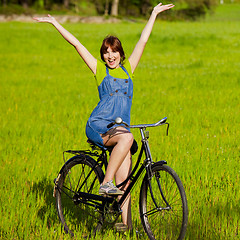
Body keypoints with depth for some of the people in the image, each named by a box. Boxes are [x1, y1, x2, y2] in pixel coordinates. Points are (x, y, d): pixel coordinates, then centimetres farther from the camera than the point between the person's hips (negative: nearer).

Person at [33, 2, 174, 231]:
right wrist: (55, 23, 9)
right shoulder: (99, 69, 8)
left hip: (119, 128, 3)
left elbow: (143, 40, 20)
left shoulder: (128, 68, 16)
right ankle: (105, 184, -31)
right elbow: (76, 43, 8)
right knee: (127, 137, -35)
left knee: (124, 183, -6)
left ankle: (127, 225, -8)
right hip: (98, 125, -3)